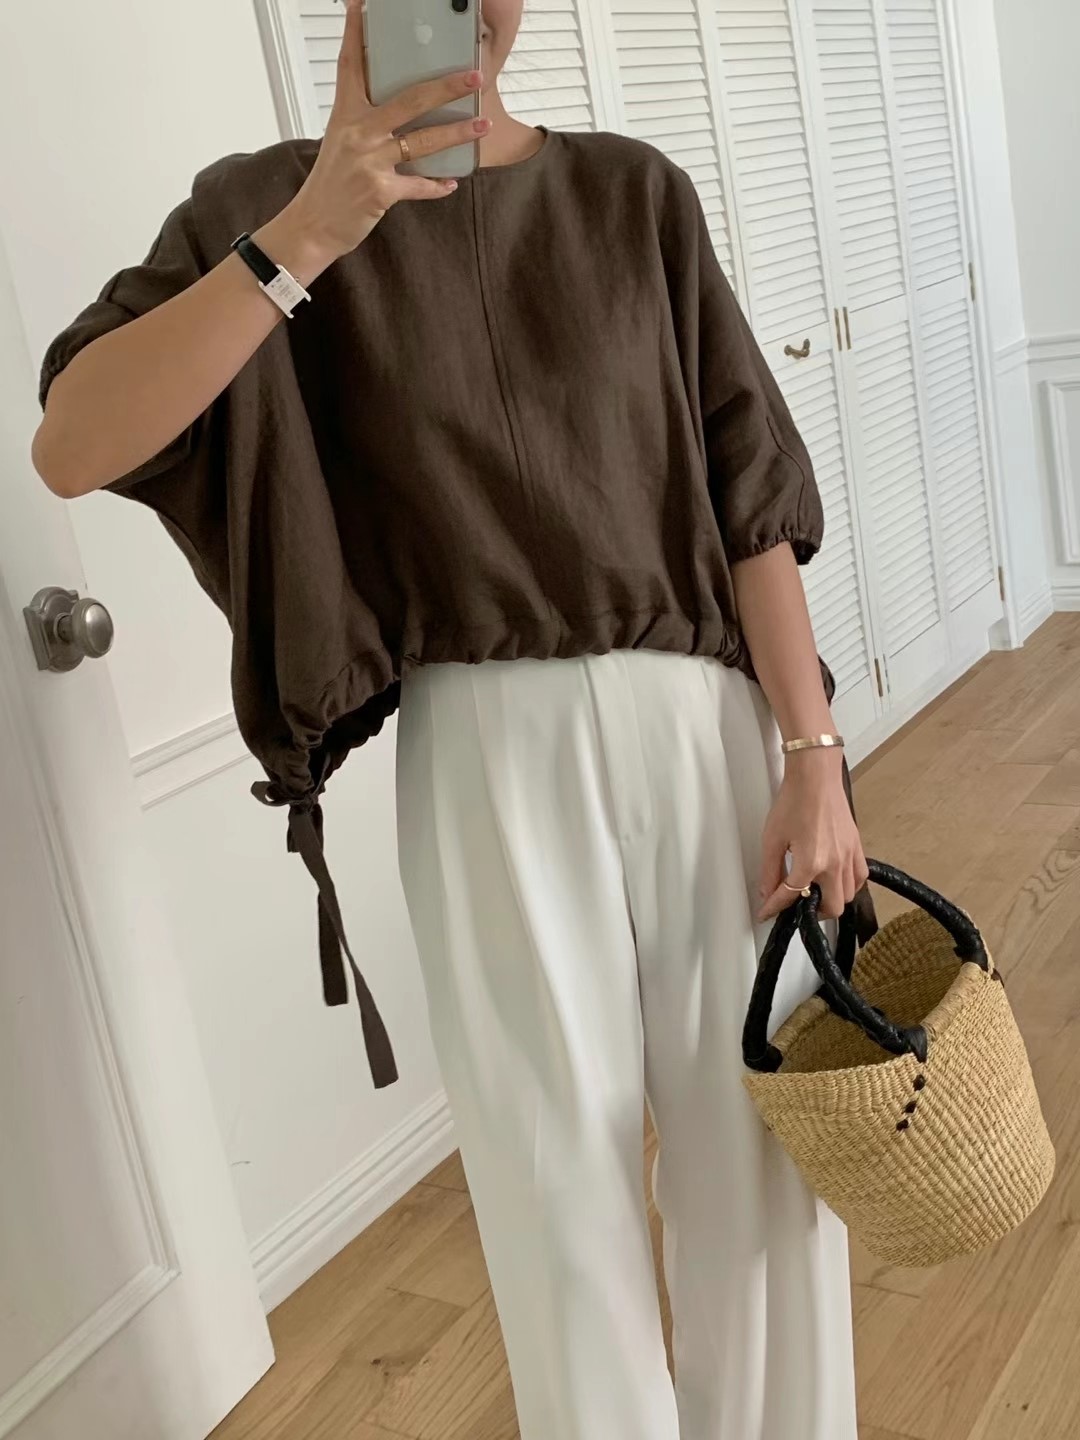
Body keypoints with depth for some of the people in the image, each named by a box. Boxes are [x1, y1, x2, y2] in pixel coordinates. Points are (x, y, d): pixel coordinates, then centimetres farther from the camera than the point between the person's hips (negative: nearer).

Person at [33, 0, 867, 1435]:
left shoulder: (635, 194, 7)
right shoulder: (270, 202, 1)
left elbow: (749, 489, 4)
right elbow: (70, 449, -13)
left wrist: (812, 753, -4)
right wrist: (309, 233, -22)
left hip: (700, 721, 2)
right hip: (488, 749, -2)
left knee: (763, 1139, 10)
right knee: (558, 1162, 5)